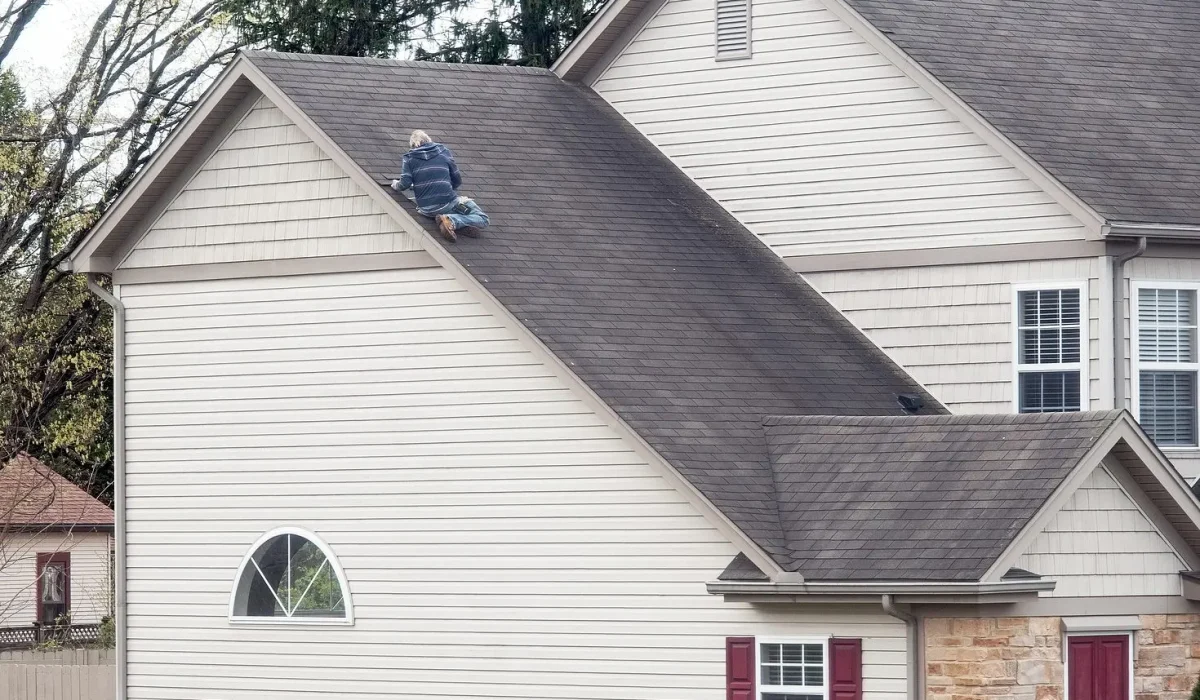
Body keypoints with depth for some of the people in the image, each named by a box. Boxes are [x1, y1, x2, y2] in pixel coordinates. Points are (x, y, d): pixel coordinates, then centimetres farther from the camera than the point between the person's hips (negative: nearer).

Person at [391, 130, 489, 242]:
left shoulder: (409, 158, 9)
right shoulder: (444, 152, 10)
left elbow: (405, 184, -3)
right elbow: (457, 180, 11)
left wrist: (396, 185, 20)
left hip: (426, 210, 3)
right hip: (446, 203, -3)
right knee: (482, 220, 1)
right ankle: (452, 220, -23)